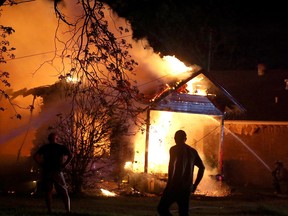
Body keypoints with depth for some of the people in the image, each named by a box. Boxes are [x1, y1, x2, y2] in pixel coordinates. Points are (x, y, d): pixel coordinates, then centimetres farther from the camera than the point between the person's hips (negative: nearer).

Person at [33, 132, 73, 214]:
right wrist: (64, 164, -4)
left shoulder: (44, 147, 7)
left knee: (48, 192, 5)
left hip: (46, 171, 1)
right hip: (57, 172, -1)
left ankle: (49, 211, -1)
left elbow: (35, 156, -5)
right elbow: (71, 155, -10)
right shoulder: (61, 147, 4)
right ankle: (68, 210, -4)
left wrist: (41, 164, 1)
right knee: (64, 192, 4)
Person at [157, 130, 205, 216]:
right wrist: (195, 185, 17)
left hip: (175, 186, -6)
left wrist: (169, 182, -16)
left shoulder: (174, 149, -5)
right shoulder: (193, 151, 14)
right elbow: (202, 167, 15)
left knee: (162, 208, 3)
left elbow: (171, 165, -20)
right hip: (187, 188, 6)